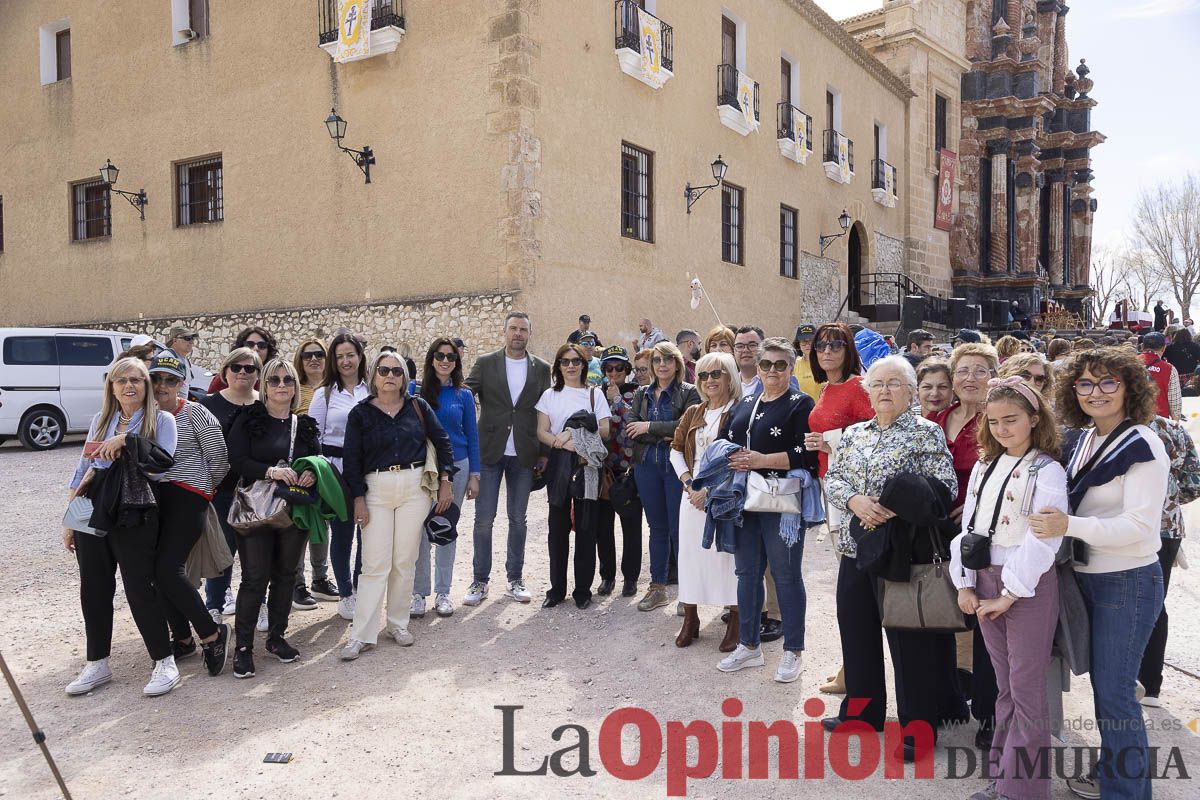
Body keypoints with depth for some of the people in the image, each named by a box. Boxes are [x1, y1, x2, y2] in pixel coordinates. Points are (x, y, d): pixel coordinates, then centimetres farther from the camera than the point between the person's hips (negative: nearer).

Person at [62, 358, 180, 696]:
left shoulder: (161, 420, -1)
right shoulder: (100, 421, 13)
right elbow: (81, 471, 15)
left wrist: (125, 442, -18)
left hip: (134, 519, -5)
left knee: (140, 590, -2)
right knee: (94, 591, 10)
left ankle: (164, 662, 10)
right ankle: (97, 664, 25)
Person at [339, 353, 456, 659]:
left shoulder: (418, 407, 6)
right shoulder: (361, 413, 3)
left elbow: (442, 441, 9)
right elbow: (351, 458, 1)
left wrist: (446, 481, 3)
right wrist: (358, 499, -5)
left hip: (415, 488, 1)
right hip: (376, 490, -1)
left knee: (405, 562, 5)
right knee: (375, 563, -4)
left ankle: (398, 624, 20)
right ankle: (362, 634, 3)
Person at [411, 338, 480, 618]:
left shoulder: (464, 395, 4)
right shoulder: (415, 389, 0)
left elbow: (472, 436, 6)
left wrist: (474, 476, 2)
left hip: (456, 467, 1)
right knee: (422, 530, 0)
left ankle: (443, 592, 19)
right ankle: (419, 593, 11)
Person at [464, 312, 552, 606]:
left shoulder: (541, 369, 5)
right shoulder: (485, 363, 1)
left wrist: (544, 452, 2)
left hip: (524, 455, 1)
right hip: (490, 452, -1)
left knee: (518, 519, 10)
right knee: (484, 518, 1)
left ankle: (515, 580, 21)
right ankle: (480, 581, 13)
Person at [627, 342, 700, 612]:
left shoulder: (690, 392, -2)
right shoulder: (642, 394, 12)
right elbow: (632, 431, 1)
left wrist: (649, 427, -11)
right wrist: (665, 436, -13)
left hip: (677, 465, -4)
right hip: (647, 465, 5)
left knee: (679, 529, -2)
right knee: (657, 528, 12)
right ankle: (657, 587, 21)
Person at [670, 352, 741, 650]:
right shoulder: (692, 414, 13)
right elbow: (676, 450, 13)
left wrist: (710, 490, -15)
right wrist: (689, 484, -2)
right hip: (693, 494, 6)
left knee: (726, 555, -3)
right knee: (690, 551, 8)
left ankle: (735, 624, 11)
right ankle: (690, 619, 20)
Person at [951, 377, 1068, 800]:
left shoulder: (1047, 471, -10)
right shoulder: (984, 467, 10)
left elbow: (1042, 541, -17)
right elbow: (967, 526, 10)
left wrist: (1009, 596, -16)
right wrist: (965, 585, 2)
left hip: (1029, 587, -6)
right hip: (984, 582, 6)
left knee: (1026, 691, 1)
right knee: (1005, 687, 16)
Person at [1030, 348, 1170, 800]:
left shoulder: (1142, 445, -15)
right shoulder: (1085, 440, 7)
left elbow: (1140, 525, -23)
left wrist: (1069, 526, -31)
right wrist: (1053, 521, 0)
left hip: (1128, 583, -7)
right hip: (1085, 577, 7)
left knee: (1113, 692, 0)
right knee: (1103, 684, 18)